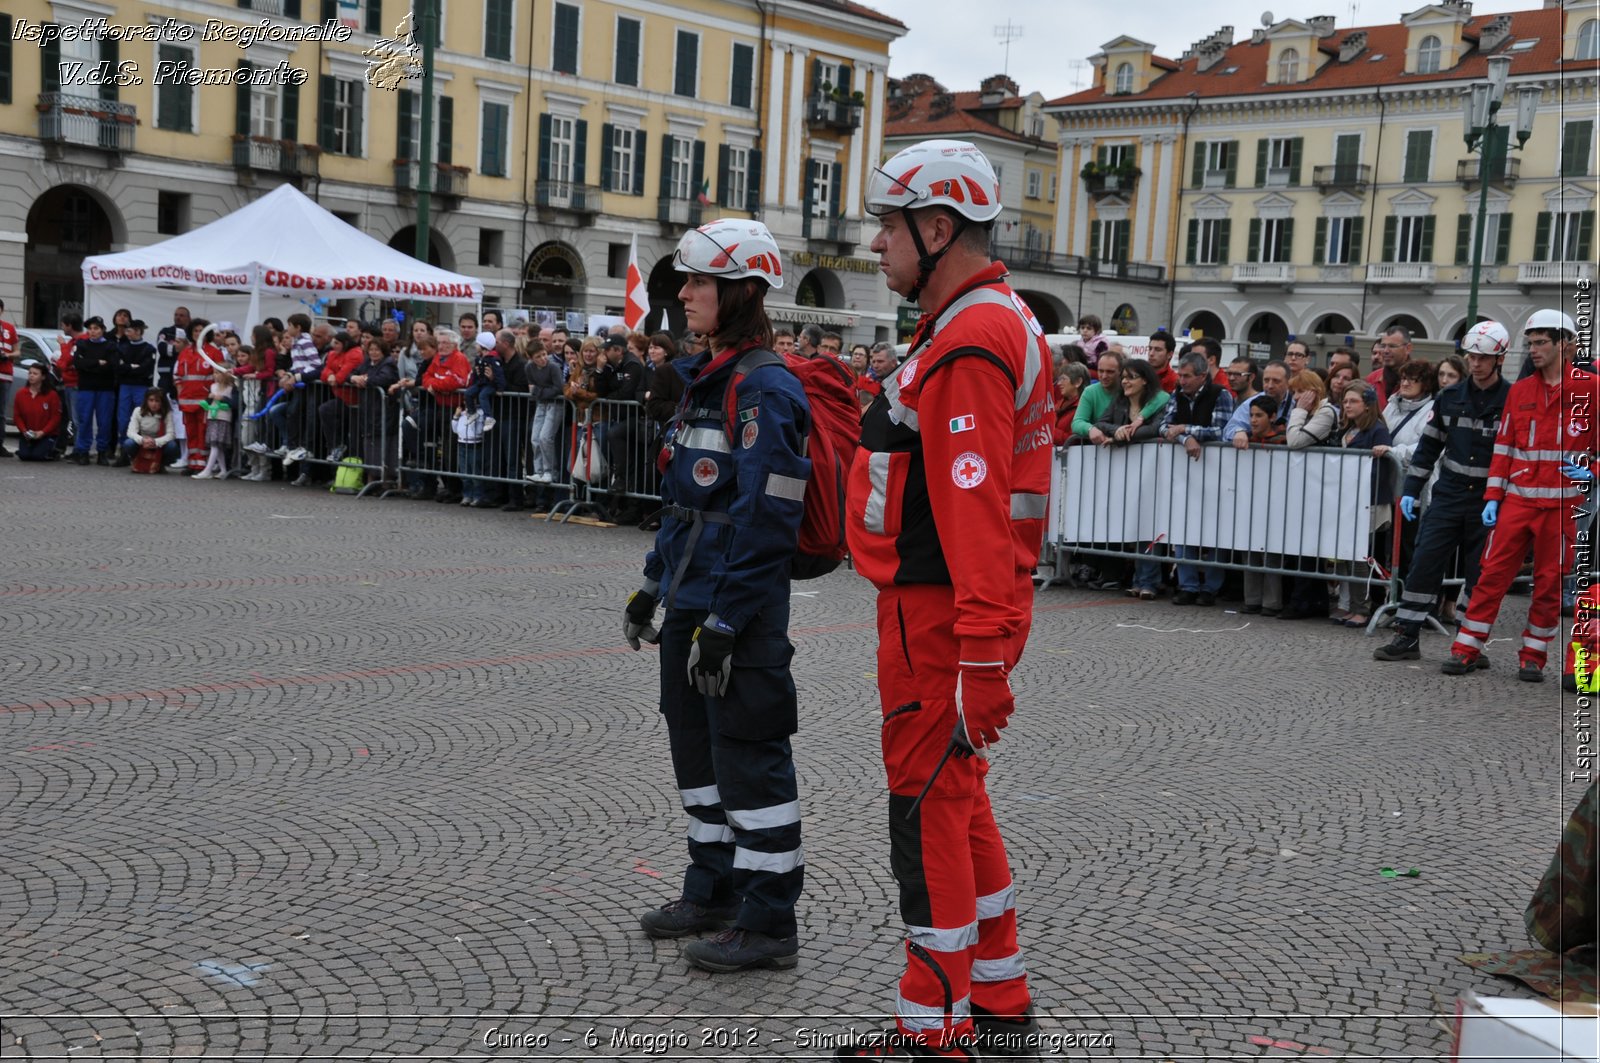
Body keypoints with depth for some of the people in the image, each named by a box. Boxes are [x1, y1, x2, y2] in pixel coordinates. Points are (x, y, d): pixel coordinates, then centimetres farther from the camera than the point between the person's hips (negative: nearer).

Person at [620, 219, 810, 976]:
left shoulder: (766, 388, -16)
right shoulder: (708, 378, 14)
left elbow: (763, 518, -21)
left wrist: (723, 623, -22)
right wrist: (654, 585, 20)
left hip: (739, 609, -10)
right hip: (690, 601, 10)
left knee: (748, 756, -2)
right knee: (696, 743, 18)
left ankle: (769, 923, 10)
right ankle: (713, 890, 33)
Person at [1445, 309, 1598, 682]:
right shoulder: (1520, 391, 11)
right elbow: (1504, 446, 11)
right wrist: (1493, 497, 5)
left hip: (1562, 502, -3)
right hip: (1518, 498, 3)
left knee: (1549, 582, 4)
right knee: (1493, 573, 0)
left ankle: (1533, 657, 14)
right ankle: (1467, 650, 5)